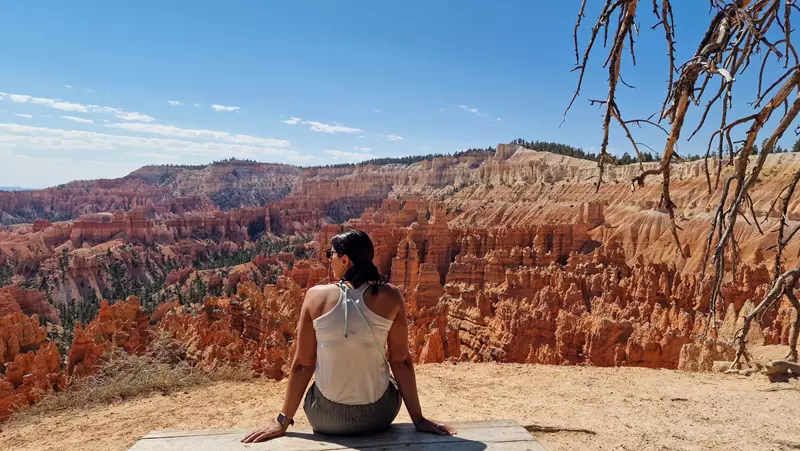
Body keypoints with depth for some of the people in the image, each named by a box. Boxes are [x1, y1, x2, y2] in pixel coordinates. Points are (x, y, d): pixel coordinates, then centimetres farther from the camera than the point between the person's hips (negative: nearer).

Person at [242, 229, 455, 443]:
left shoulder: (316, 296, -11)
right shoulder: (390, 297, -11)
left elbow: (302, 365, -6)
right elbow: (402, 362, -7)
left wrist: (282, 422, 4)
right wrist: (418, 419, 3)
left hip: (326, 417, 0)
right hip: (378, 415, 0)